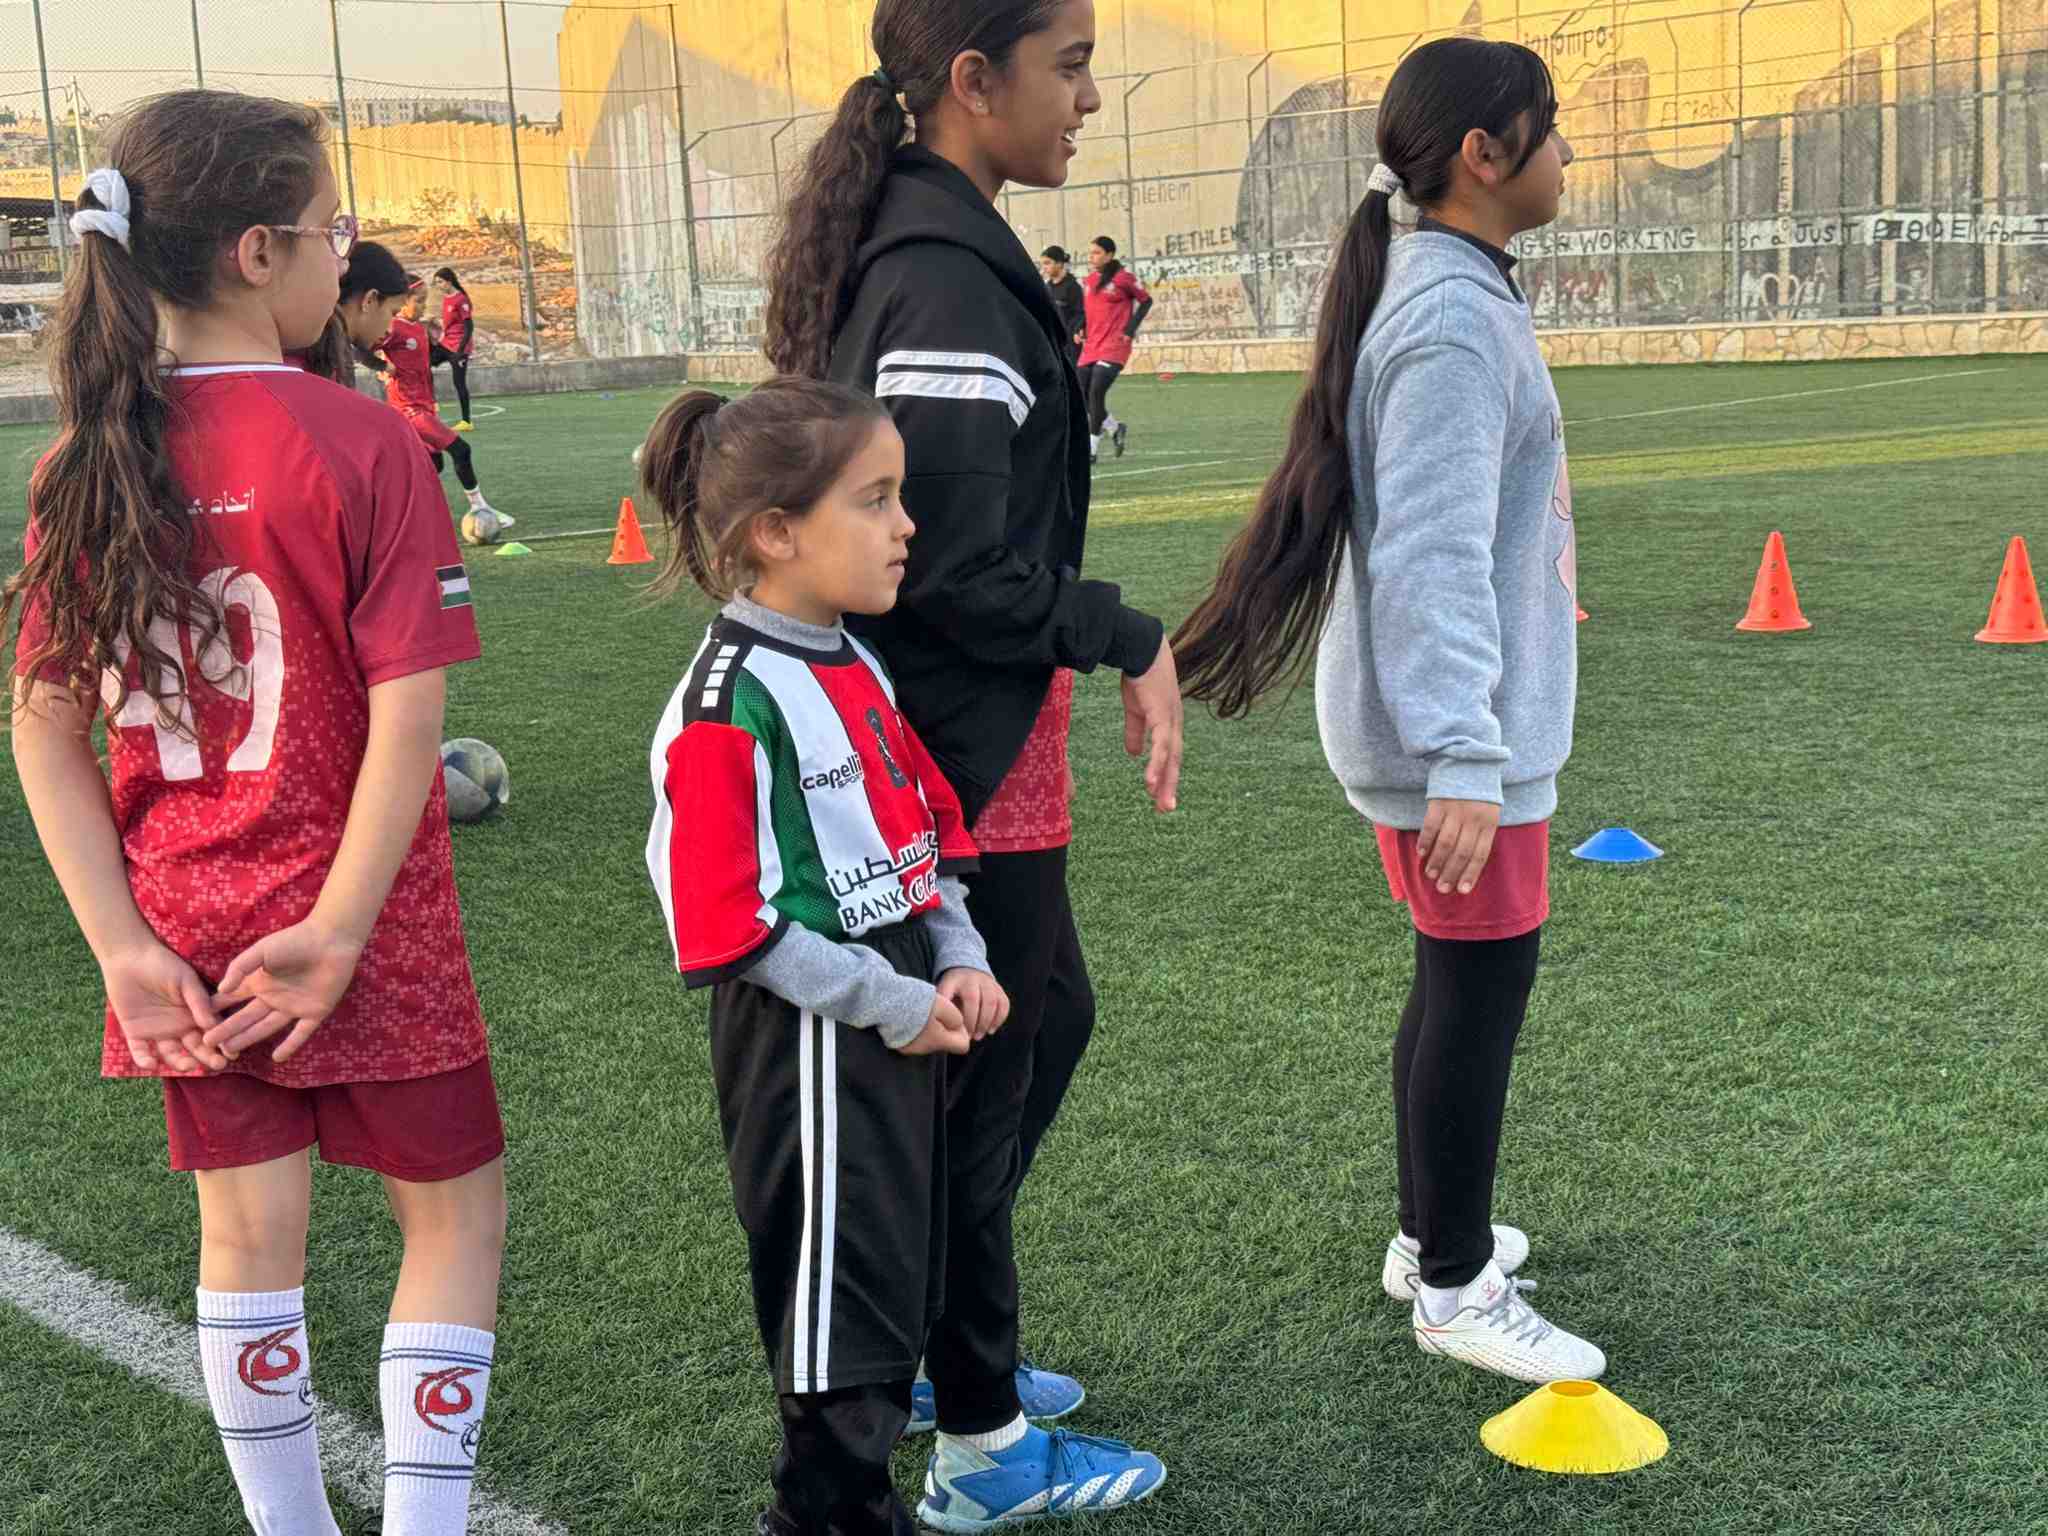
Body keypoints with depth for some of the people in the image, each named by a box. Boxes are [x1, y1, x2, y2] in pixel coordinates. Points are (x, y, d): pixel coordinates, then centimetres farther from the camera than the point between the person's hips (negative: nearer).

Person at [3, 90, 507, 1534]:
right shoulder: (362, 443, -15)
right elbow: (408, 715, -19)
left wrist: (124, 942, -1)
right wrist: (338, 932, -13)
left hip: (188, 941, 5)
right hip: (359, 928, -4)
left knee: (248, 1234, 17)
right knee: (457, 1208, 14)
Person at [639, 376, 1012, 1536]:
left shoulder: (856, 664, 8)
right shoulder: (729, 706, -19)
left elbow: (932, 831, 15)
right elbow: (731, 925, -20)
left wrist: (961, 961, 1)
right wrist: (892, 1006, -17)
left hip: (909, 1014, 9)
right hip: (814, 1043, -9)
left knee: (907, 1288, 19)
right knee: (844, 1304, 3)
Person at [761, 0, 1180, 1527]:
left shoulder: (923, 247, 10)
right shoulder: (948, 276, -21)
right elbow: (962, 572, -24)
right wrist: (1133, 639, -11)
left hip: (957, 734, 10)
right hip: (964, 752, -10)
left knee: (1047, 1016, 23)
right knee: (976, 1082, 4)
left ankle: (943, 1343, 38)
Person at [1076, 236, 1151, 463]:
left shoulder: (1122, 277, -6)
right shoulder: (1090, 280, 12)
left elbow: (1146, 301, 0)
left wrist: (1130, 330, -9)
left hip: (1114, 346, -7)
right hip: (1091, 346, 7)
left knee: (1096, 393, -16)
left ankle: (1092, 449, -7)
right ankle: (1114, 429, 25)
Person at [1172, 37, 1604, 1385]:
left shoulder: (1456, 297, 12)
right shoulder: (1454, 322, -19)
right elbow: (1434, 559, -26)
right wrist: (1463, 761, -30)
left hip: (1472, 725, 10)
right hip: (1459, 734, -10)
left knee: (1462, 982, 19)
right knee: (1483, 988, -1)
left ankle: (1433, 1233, 34)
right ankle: (1456, 1290, 13)